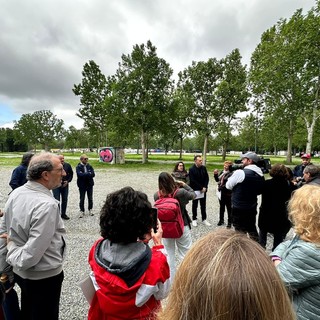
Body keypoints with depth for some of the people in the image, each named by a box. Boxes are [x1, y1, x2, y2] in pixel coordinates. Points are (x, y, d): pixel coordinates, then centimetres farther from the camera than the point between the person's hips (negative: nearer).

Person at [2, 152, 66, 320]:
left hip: (21, 273, 8)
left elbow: (4, 231, 5)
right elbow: (32, 254, -29)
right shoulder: (47, 205, -33)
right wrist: (13, 256, -11)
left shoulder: (16, 193, -6)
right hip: (44, 277, -7)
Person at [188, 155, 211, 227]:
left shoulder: (204, 168, 3)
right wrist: (201, 188, -15)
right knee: (195, 205, 10)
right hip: (195, 190, -4)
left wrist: (204, 187, -8)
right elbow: (193, 181, -16)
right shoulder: (191, 169, -11)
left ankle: (204, 219, 23)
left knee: (203, 205, 12)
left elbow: (207, 178, 4)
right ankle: (194, 219, 22)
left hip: (203, 190, 4)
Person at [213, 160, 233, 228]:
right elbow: (217, 180, 14)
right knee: (221, 207, 20)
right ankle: (221, 220, 36)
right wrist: (215, 174, 1)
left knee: (229, 208, 8)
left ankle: (230, 222, 23)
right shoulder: (222, 172, 5)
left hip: (227, 194, -7)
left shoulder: (231, 174, -18)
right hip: (221, 192, 7)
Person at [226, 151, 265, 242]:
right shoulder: (261, 175, 4)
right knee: (252, 230, 22)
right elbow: (259, 191, 14)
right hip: (252, 207, 7)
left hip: (239, 208, -7)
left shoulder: (240, 172, -19)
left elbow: (228, 185, -8)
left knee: (240, 232, 6)